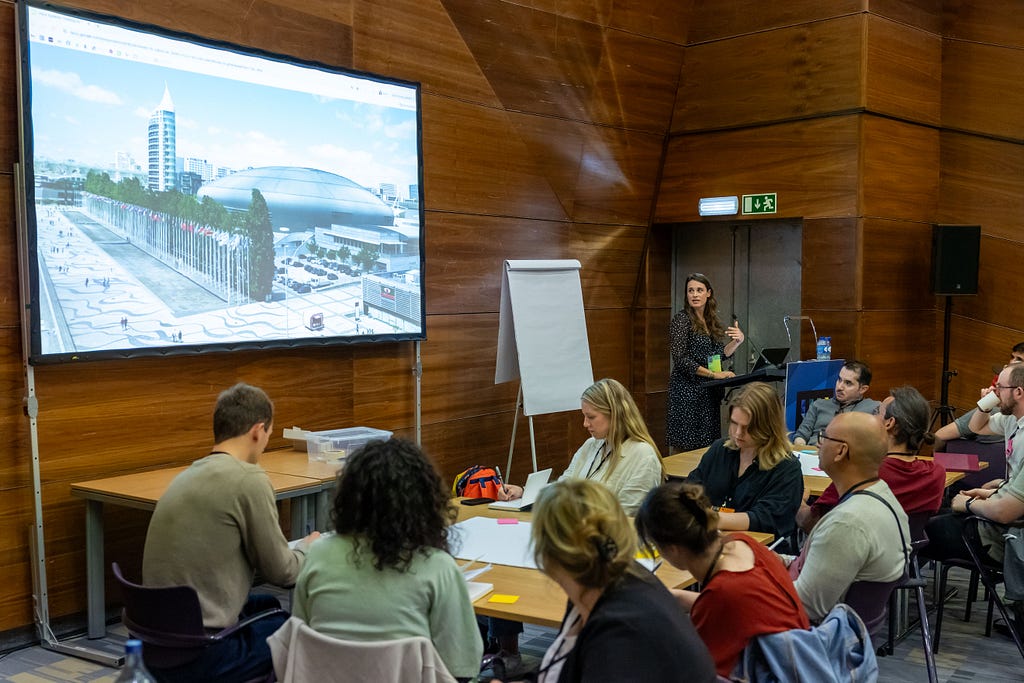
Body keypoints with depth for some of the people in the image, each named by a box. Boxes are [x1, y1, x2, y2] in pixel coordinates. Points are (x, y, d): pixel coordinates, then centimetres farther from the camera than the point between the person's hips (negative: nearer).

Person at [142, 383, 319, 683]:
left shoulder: (190, 475, 7)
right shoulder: (248, 479, -16)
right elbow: (281, 572, -7)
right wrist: (308, 547, 13)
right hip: (200, 653, -8)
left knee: (270, 605, 28)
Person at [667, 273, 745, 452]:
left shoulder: (711, 322, 13)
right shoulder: (681, 320, -8)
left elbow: (720, 355, 18)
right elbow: (680, 359, -15)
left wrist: (737, 341, 0)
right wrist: (714, 374, -17)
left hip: (708, 391, 7)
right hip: (687, 390, -7)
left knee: (707, 446, 5)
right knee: (684, 448, -6)